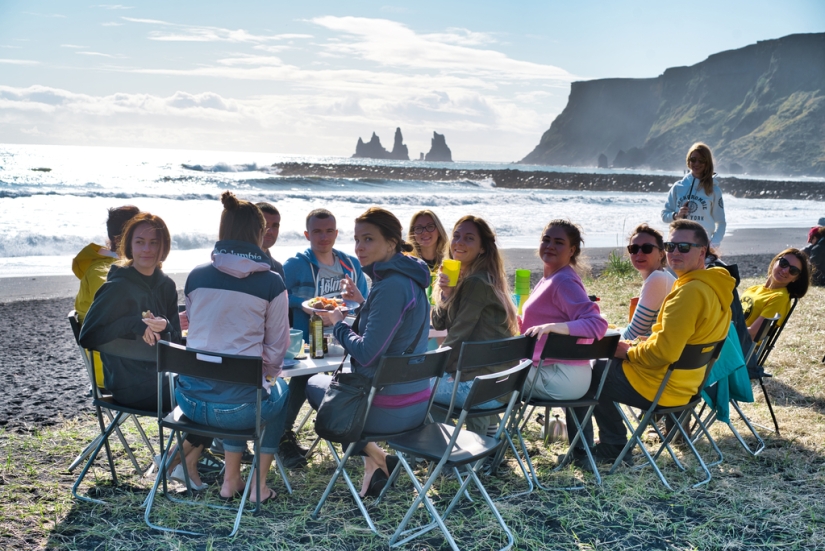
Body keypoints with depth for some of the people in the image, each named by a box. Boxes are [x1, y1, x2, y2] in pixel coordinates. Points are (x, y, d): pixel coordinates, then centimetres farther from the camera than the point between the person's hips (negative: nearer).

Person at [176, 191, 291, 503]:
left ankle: (231, 480, 40)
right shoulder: (271, 283, -7)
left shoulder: (196, 276, 3)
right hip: (238, 408, -4)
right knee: (280, 392, 31)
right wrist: (268, 374, 22)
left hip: (190, 400, 4)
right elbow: (276, 349, -2)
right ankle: (259, 485, 32)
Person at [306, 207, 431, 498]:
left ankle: (369, 452, 9)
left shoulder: (390, 287, -23)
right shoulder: (408, 277, 7)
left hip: (390, 410, -8)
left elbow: (366, 353, -23)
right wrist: (364, 303, 14)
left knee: (314, 384, 20)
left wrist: (338, 323, -7)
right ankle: (375, 458, 18)